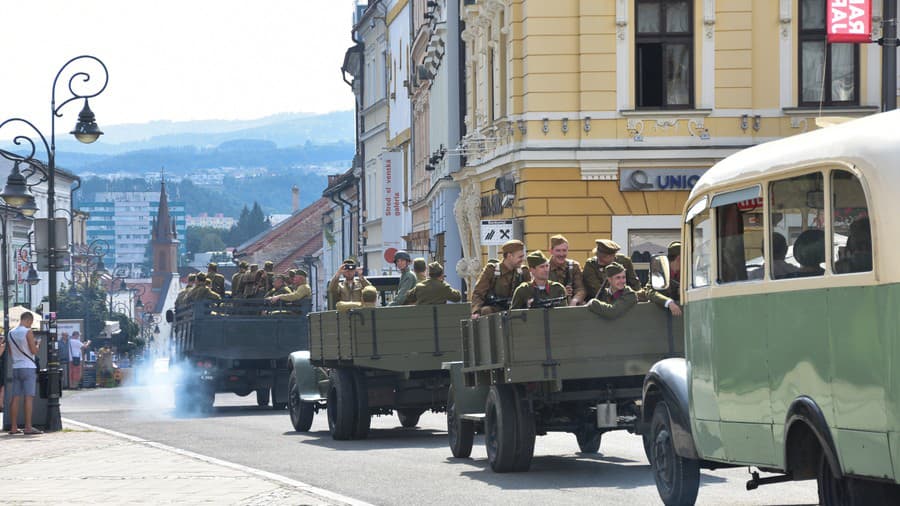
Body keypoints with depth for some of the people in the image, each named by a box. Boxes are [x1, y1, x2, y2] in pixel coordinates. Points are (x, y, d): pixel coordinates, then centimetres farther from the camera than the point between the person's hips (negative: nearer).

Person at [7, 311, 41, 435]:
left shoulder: (11, 333, 11)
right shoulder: (28, 332, -10)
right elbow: (34, 351, -11)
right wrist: (35, 344, 8)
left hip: (16, 368, 6)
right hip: (28, 367, -6)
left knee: (15, 398, 6)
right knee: (28, 397, -6)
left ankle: (13, 427, 6)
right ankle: (28, 427, -10)